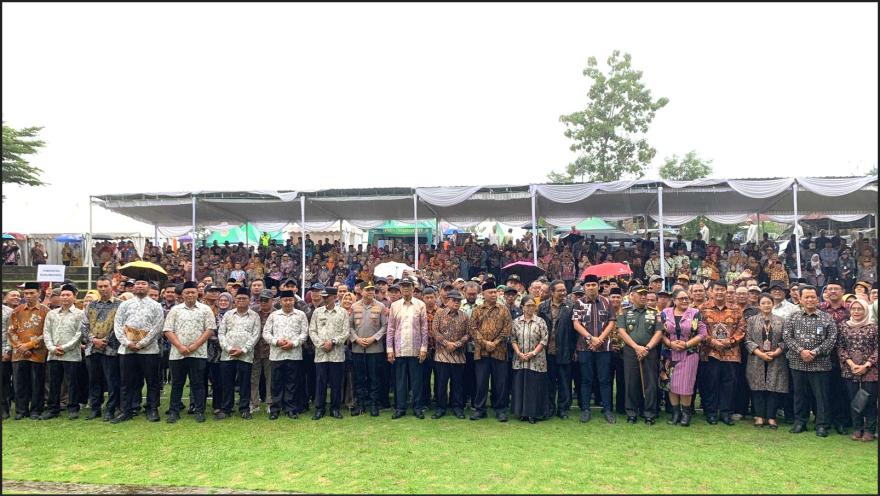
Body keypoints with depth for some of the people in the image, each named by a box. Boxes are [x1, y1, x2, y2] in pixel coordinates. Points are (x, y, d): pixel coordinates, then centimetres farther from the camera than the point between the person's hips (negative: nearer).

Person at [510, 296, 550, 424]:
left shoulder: (540, 321, -1)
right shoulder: (516, 322, 5)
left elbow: (544, 340, -5)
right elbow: (513, 339, 4)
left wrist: (533, 353, -13)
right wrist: (519, 353, -9)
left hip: (536, 360, -2)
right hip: (520, 360, 2)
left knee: (535, 386, 1)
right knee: (520, 386, 6)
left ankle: (533, 413, 12)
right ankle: (522, 412, 18)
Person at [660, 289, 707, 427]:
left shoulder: (695, 313, -2)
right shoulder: (666, 313, 3)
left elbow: (702, 333, -5)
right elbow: (661, 333, 3)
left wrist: (686, 344, -14)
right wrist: (670, 343, -13)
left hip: (689, 354, -2)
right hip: (671, 354, 2)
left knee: (686, 384, -1)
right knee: (671, 383, 4)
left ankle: (686, 412, 16)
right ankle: (675, 412, 17)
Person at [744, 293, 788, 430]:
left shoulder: (780, 321, 7)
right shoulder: (751, 320, 5)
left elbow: (785, 340, 4)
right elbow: (748, 340, 0)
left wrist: (775, 352, -10)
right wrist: (760, 353, -11)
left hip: (776, 360, 1)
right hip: (757, 359, 0)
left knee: (774, 387, 0)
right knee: (758, 388, 2)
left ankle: (771, 417, 9)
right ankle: (759, 416, 10)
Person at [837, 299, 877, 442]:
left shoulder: (873, 327, 0)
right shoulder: (844, 326, 5)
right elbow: (840, 347, 4)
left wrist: (866, 366, -11)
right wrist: (851, 363, -8)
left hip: (870, 370, -2)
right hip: (849, 370, 2)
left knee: (870, 400, 1)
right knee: (853, 399, 7)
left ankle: (869, 430, 14)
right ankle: (857, 429, 18)